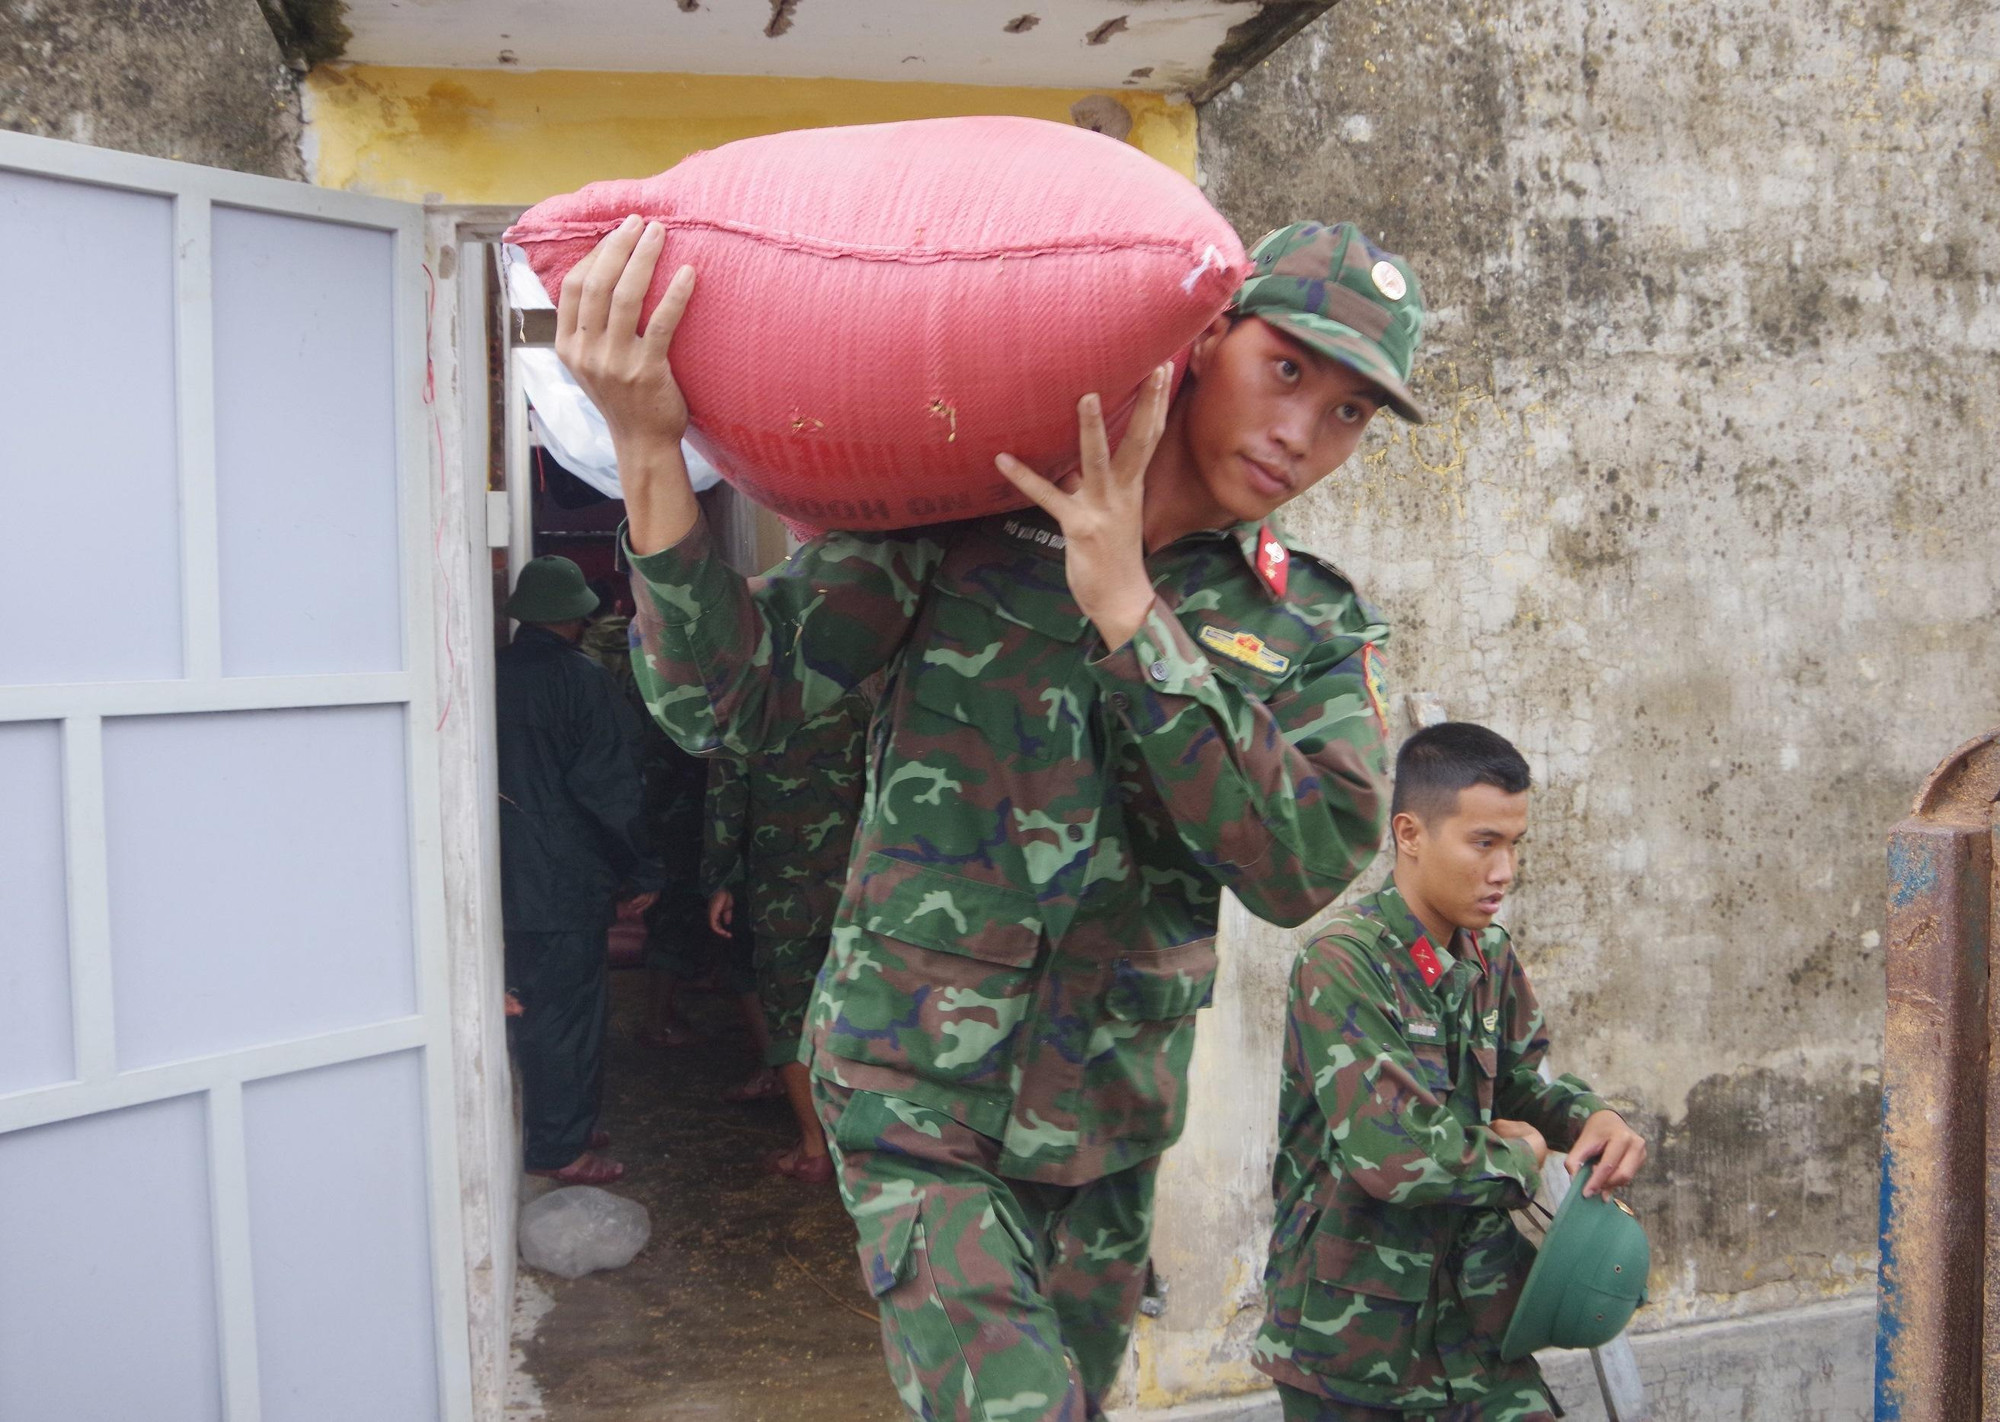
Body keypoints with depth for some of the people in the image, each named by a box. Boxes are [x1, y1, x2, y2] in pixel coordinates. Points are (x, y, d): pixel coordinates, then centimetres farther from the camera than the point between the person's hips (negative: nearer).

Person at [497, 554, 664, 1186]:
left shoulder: (489, 675, 3)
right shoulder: (583, 679, -14)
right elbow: (610, 787, -15)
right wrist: (643, 870, -5)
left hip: (507, 877, 6)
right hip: (568, 877, -6)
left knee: (537, 1008, 17)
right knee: (569, 1011, 3)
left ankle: (559, 1128, 28)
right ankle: (559, 1147, 9)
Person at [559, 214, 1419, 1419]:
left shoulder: (1314, 629, 0)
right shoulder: (969, 515, -8)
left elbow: (1308, 867, -17)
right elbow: (728, 700, -12)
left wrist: (1128, 611, -23)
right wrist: (650, 445, -26)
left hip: (1113, 1125, 4)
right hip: (922, 1099, -4)